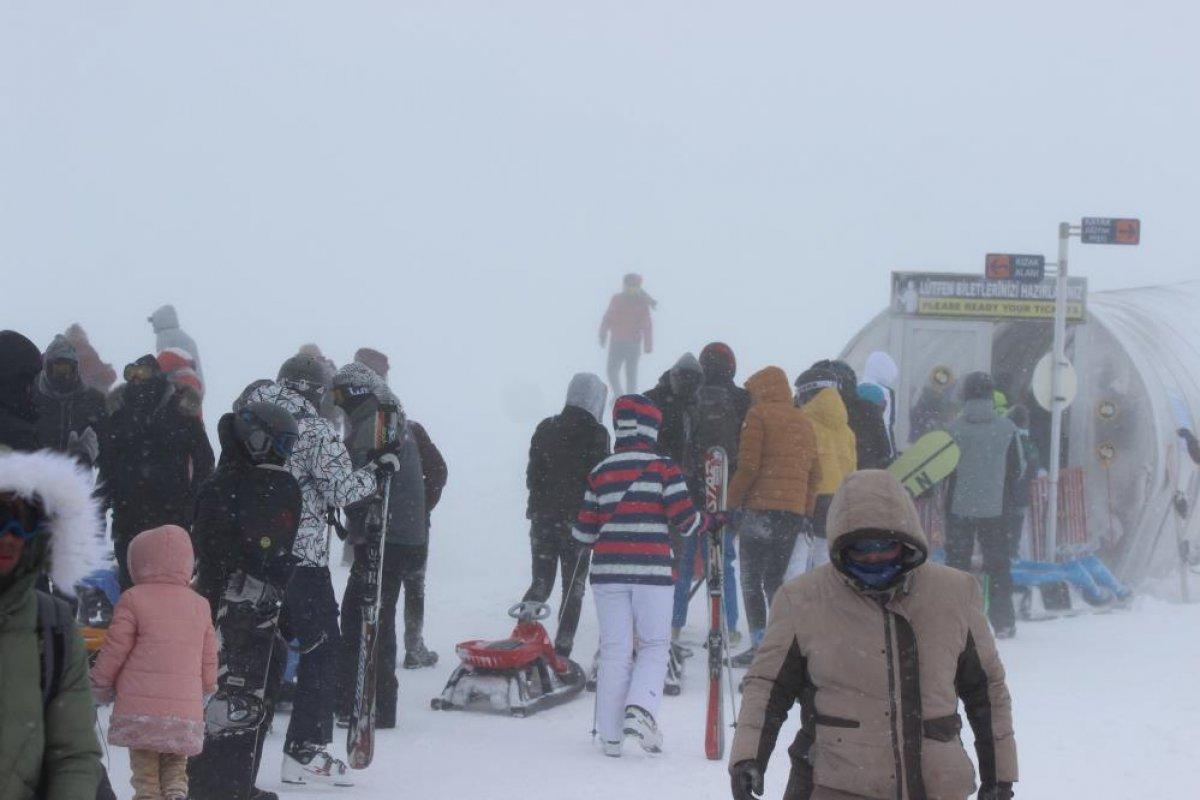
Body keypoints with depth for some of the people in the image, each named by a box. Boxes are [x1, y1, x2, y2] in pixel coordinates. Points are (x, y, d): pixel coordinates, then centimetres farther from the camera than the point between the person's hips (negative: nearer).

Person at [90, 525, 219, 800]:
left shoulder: (134, 600, -4)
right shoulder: (200, 605, 11)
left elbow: (114, 651, -3)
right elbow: (209, 659, 15)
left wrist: (99, 685, 13)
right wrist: (207, 688, 32)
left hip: (140, 710, -3)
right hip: (186, 713, 4)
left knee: (145, 771, 3)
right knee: (175, 766, 15)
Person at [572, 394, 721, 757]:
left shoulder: (600, 472, 6)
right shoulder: (663, 468, -4)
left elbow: (585, 531, 8)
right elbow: (684, 519, -7)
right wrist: (713, 521, 12)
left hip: (608, 570, 3)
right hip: (652, 571, -3)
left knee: (615, 650, 7)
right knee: (655, 646, 10)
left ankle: (610, 734, 6)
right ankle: (640, 708, -13)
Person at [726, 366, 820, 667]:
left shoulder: (758, 414, -3)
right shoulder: (804, 421, 17)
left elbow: (748, 465, -11)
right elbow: (815, 473, 15)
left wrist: (732, 502, -4)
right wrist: (806, 512, 20)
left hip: (761, 507, -6)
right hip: (794, 510, 6)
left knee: (751, 578, -1)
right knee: (775, 578, 14)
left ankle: (759, 644, -8)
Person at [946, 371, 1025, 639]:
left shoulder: (955, 429, -10)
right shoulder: (1007, 428, -4)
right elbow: (1018, 468, 4)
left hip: (959, 507, -1)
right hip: (995, 507, 1)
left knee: (957, 561, 7)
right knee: (998, 564, 10)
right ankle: (1003, 622, 9)